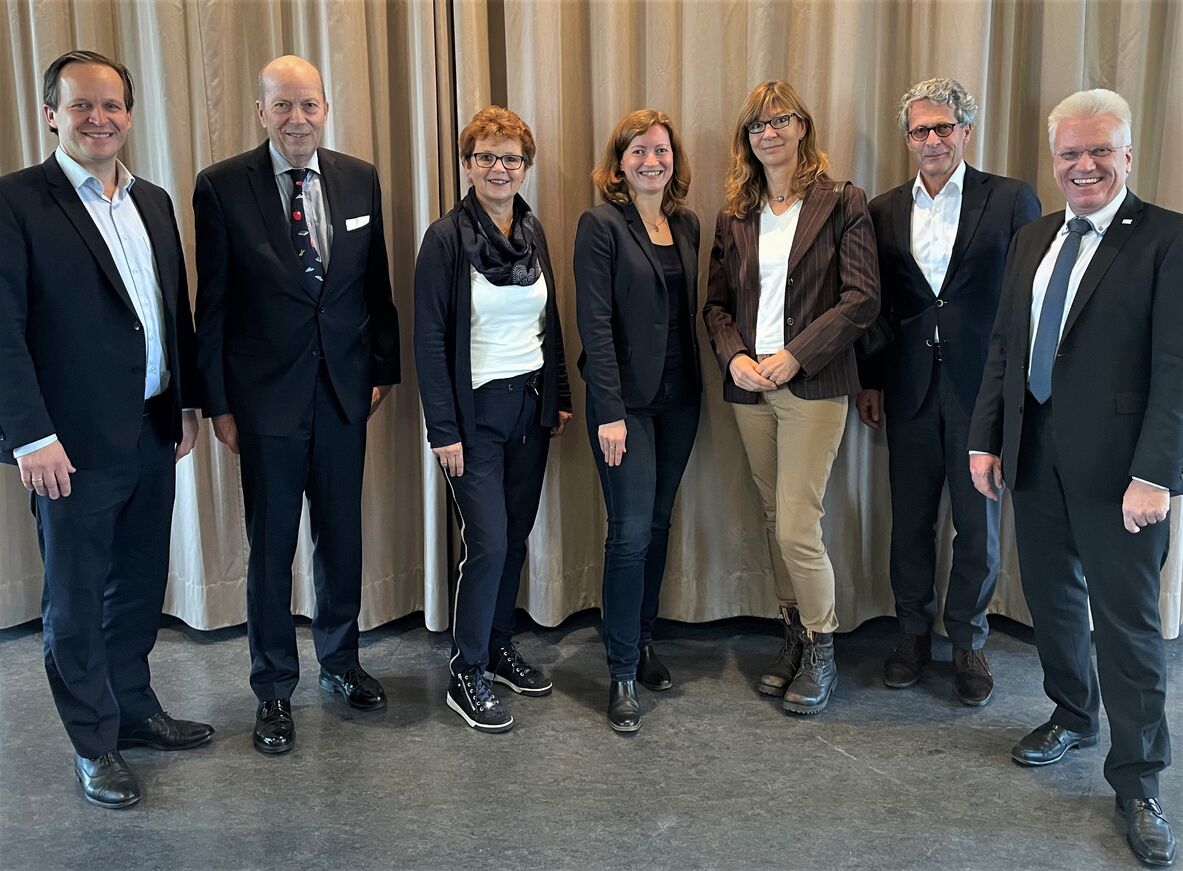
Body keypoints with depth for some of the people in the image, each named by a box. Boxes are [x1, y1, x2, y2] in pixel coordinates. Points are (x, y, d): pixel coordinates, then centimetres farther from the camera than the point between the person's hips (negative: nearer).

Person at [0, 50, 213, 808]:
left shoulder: (154, 202, 11)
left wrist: (187, 402, 12)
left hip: (153, 433, 6)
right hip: (73, 441, -6)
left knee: (141, 586, 17)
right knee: (76, 600, 9)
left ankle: (134, 709, 36)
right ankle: (94, 744, 24)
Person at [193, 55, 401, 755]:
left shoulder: (360, 180, 3)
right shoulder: (222, 186, -7)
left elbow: (376, 284, 9)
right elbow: (213, 303, -5)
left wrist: (384, 368, 7)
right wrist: (218, 402, -6)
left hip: (345, 391, 3)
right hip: (266, 397, -3)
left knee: (342, 537, 15)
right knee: (271, 546, 7)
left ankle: (341, 661, 35)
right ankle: (275, 690, 23)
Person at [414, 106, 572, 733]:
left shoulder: (533, 231, 7)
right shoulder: (447, 238, -11)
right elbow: (430, 340, -12)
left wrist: (560, 396, 11)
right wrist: (444, 431, -15)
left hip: (531, 405, 6)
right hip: (477, 409, -6)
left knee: (517, 537, 12)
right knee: (488, 543, -7)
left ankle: (499, 645, 29)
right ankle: (467, 675, 7)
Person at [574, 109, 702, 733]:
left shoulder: (687, 225, 11)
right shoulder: (601, 226, -8)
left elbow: (690, 311, 12)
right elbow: (594, 323, -14)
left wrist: (699, 386, 5)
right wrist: (610, 412, -18)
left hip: (678, 398, 6)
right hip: (626, 400, -6)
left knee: (658, 525, 13)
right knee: (631, 533, -6)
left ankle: (643, 642, 28)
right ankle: (623, 673, 6)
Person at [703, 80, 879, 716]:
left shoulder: (841, 204, -1)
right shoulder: (735, 216, 12)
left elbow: (862, 298, -8)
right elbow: (717, 302, 12)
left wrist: (793, 356, -15)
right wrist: (734, 356, -7)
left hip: (813, 384, -5)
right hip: (749, 386, 5)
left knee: (797, 526, -8)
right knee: (774, 520, 12)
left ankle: (821, 652, 11)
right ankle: (794, 635, 26)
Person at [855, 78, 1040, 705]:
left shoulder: (1011, 200, -2)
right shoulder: (884, 211, 7)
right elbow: (874, 303, 10)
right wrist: (869, 383, 7)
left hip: (983, 388, -2)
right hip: (910, 390, 3)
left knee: (977, 523, 7)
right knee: (910, 520, 12)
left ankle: (967, 642, 25)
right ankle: (914, 633, 29)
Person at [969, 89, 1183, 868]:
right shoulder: (1033, 240, 12)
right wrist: (986, 440, 7)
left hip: (1116, 466, -5)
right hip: (1035, 455, 6)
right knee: (1052, 598, 18)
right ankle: (1074, 715, 40)